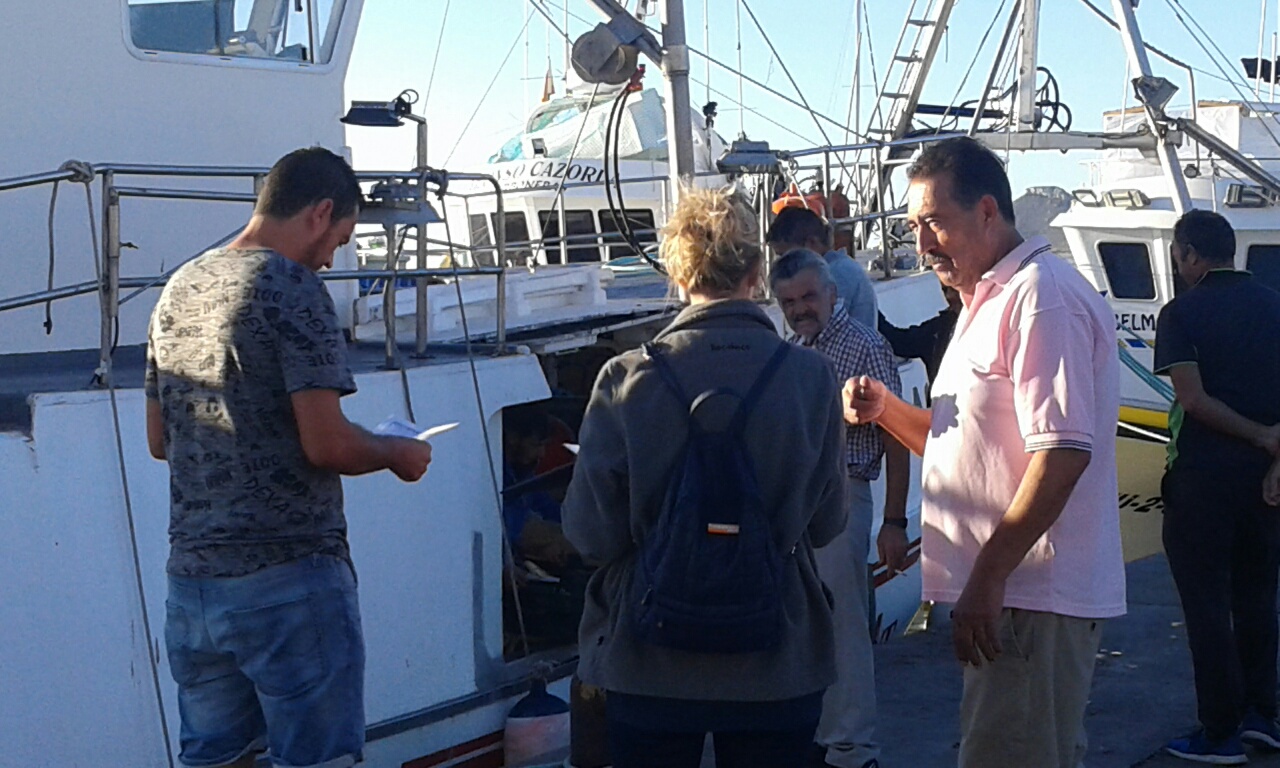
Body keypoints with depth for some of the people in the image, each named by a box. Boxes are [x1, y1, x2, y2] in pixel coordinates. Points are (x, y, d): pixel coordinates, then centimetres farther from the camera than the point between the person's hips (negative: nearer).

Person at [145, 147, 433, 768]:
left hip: (190, 581, 8)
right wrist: (397, 453, 0)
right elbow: (327, 444, -18)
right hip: (288, 579, -7)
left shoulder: (178, 289, 12)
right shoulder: (291, 288, -12)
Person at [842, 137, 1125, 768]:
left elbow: (1063, 451, -22)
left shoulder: (1042, 296, -14)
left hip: (1031, 594, -10)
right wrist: (886, 409, 5)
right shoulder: (986, 301, 19)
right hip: (1007, 591, 10)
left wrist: (987, 579, -23)